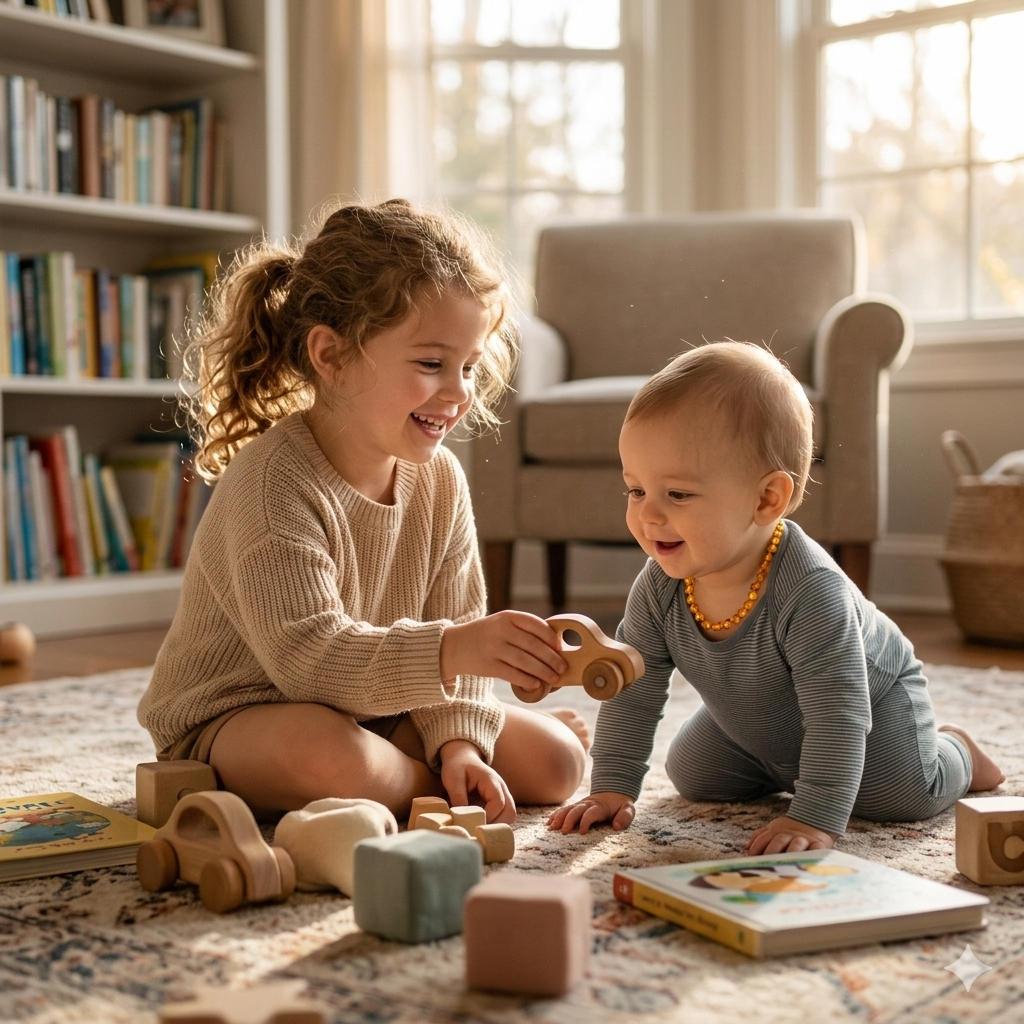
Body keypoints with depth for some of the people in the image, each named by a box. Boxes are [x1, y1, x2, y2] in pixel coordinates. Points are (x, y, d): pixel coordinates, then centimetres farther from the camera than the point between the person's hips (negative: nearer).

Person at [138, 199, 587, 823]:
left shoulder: (439, 479, -5)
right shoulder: (272, 482, -27)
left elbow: (453, 625, -4)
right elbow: (307, 657, -36)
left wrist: (459, 740, -20)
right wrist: (450, 651, -48)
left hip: (375, 712, 6)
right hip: (233, 720, -5)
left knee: (557, 763, -5)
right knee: (327, 753, -40)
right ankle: (436, 787, -10)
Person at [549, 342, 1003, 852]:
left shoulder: (810, 591, -44)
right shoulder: (658, 586, -26)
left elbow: (837, 714, -42)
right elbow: (632, 691, -15)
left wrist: (815, 819, -46)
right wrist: (612, 787, -20)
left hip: (869, 699, -5)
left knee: (906, 795, -17)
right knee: (691, 773, 2)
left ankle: (953, 750, 18)